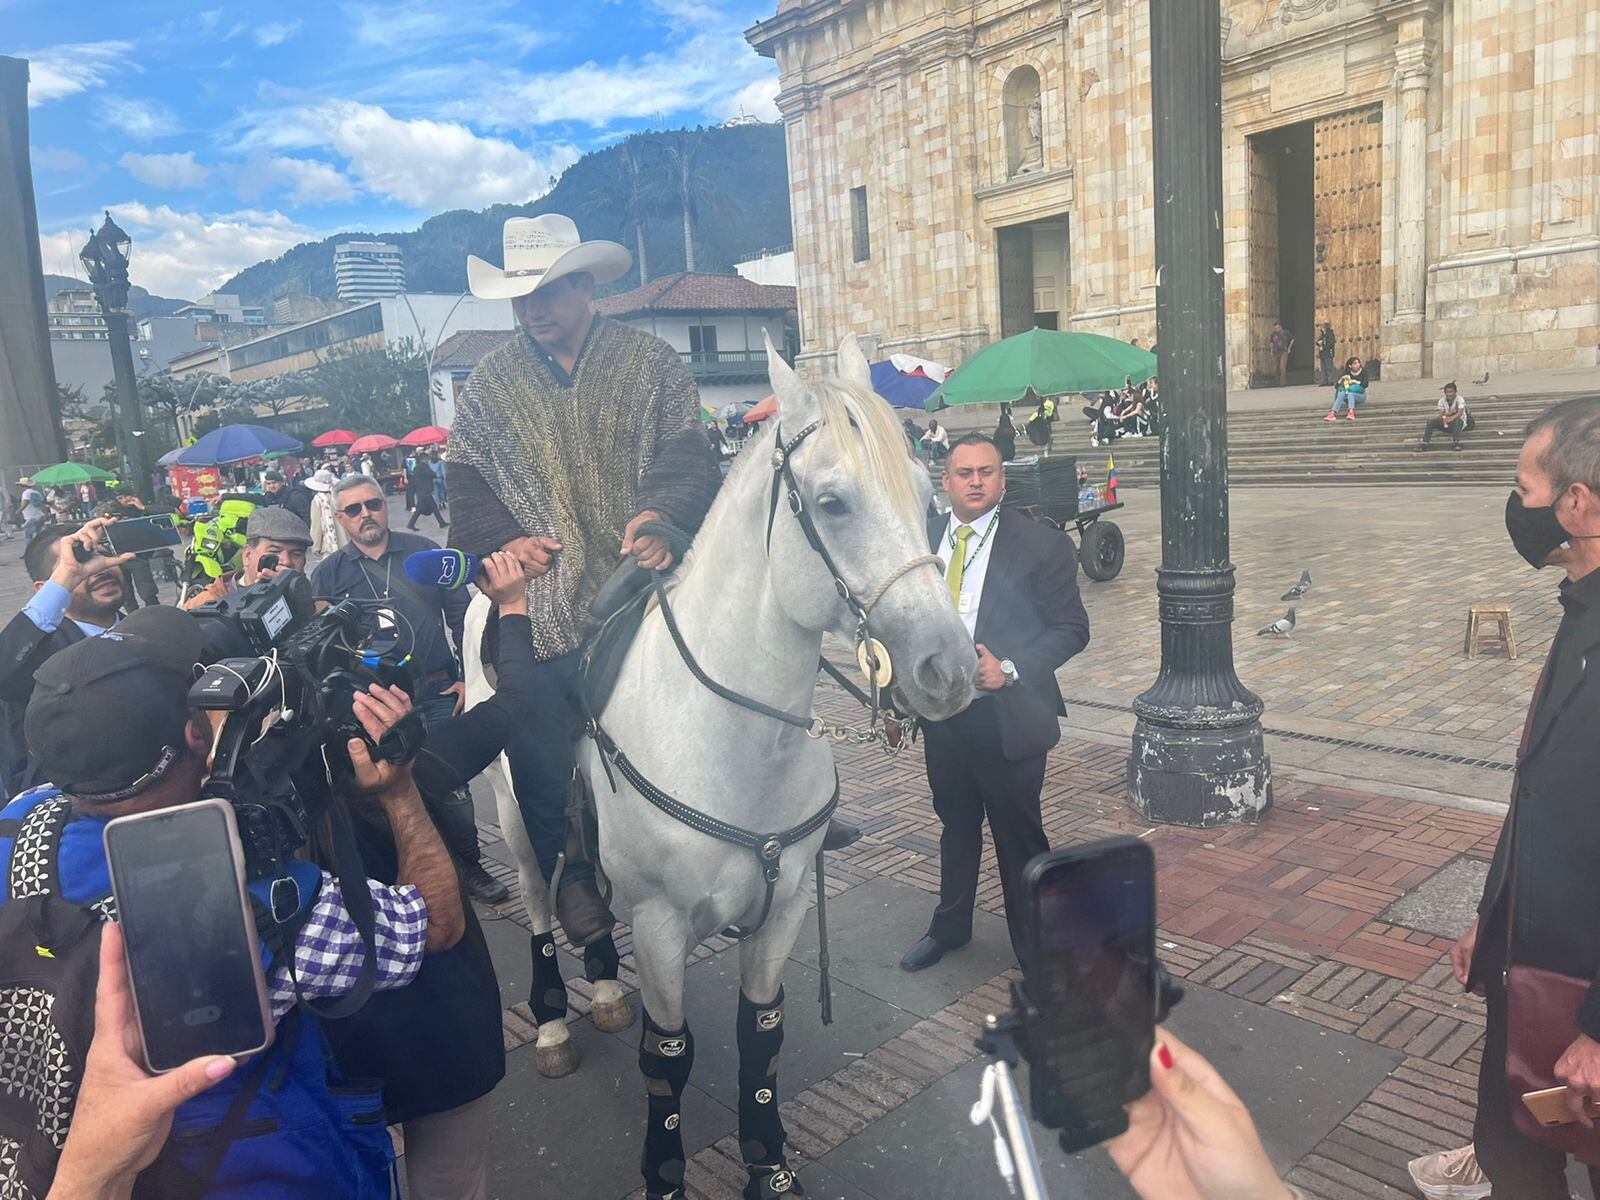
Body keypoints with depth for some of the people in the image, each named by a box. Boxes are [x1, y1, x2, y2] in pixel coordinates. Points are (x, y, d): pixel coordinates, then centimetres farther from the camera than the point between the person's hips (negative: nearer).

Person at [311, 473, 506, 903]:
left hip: (437, 694, 0)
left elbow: (461, 615, 4)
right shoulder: (327, 574, 4)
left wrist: (468, 676, -1)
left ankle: (469, 866, 19)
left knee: (451, 788, 1)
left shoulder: (424, 552, 3)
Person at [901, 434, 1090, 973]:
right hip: (941, 711, 5)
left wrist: (1010, 668, -21)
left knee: (1019, 835, 8)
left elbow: (1072, 629, -9)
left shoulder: (1042, 546, -10)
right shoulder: (922, 538, 4)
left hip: (1007, 716, -4)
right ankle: (950, 926, 44)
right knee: (956, 824, 22)